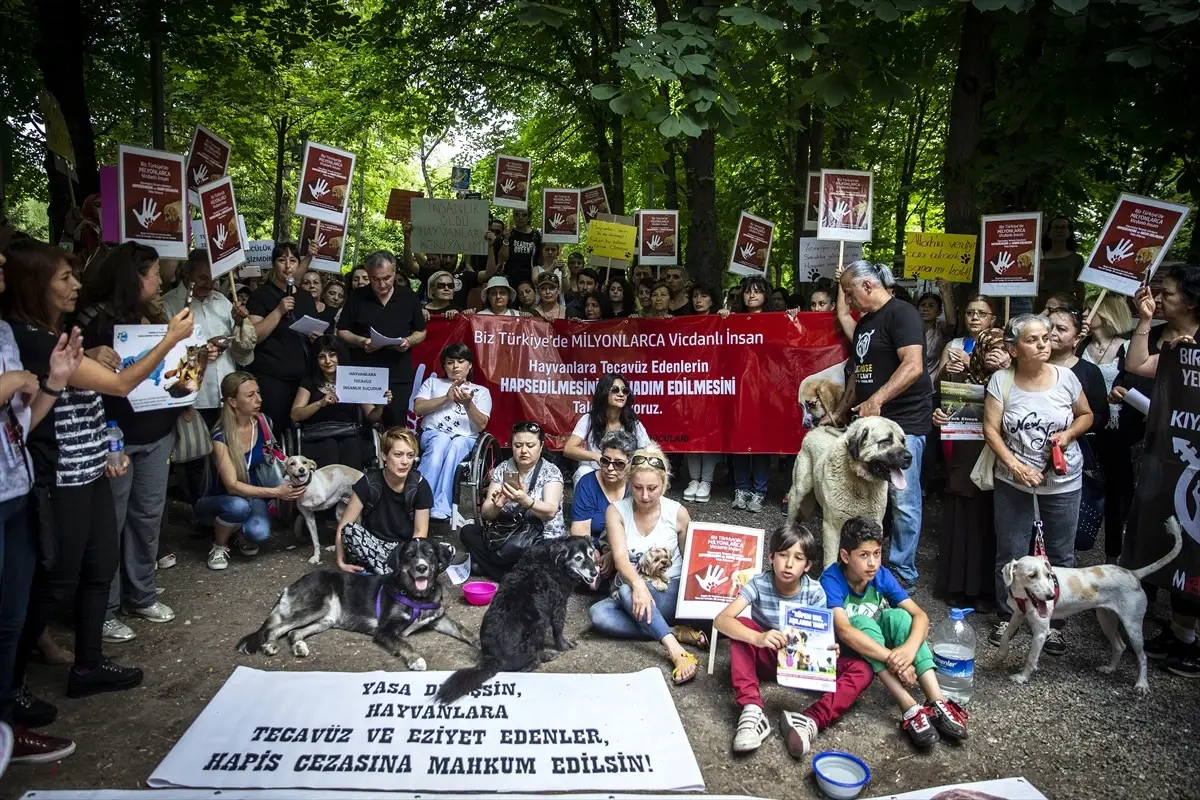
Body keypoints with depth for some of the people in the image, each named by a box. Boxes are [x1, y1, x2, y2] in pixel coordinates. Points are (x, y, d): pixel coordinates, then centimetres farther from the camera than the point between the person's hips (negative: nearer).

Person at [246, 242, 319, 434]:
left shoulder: (306, 297, 14)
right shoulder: (261, 294, -1)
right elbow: (253, 336, -11)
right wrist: (279, 311, -18)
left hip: (302, 376, 5)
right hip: (270, 377, -5)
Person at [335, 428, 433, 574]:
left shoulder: (419, 485, -12)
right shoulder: (369, 483, -13)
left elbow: (420, 533, -6)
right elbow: (344, 528, -12)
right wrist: (341, 562, -22)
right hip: (372, 545, 1)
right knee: (350, 531, -31)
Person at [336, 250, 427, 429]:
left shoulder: (409, 297, 5)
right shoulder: (357, 297, 4)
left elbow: (421, 332, 12)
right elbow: (341, 331, 8)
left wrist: (409, 341, -9)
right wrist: (361, 342, -11)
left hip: (399, 376, 0)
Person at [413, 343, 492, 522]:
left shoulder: (481, 391, 20)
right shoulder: (433, 382, 23)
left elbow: (481, 425, 6)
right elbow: (418, 408, 7)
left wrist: (468, 404, -12)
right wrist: (446, 398, -4)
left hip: (465, 438, 0)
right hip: (433, 433, 0)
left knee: (456, 445, -38)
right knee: (441, 440, -38)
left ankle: (440, 508, -47)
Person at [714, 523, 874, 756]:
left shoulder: (815, 591, -15)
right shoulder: (759, 584, -19)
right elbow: (721, 620, -30)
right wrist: (757, 637, -48)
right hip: (767, 656, -1)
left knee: (862, 670, -20)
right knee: (741, 626, -30)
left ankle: (811, 720, -37)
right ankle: (752, 710, -38)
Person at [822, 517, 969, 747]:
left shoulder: (881, 575, -14)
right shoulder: (831, 580, -28)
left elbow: (920, 615, -20)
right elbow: (844, 631, -42)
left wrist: (909, 648, -42)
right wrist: (892, 658, -50)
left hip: (876, 641, 4)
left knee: (898, 616, -25)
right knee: (862, 621, -35)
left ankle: (938, 703, -34)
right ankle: (911, 710, -43)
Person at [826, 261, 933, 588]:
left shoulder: (901, 313, -9)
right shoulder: (863, 323, 18)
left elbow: (913, 365, -21)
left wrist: (877, 399, -27)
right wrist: (839, 412, 19)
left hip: (904, 421, -8)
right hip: (870, 421, 8)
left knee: (902, 498, -4)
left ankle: (902, 571, 6)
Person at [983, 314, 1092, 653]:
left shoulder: (1065, 377, -6)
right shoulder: (1001, 380, -8)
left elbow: (1086, 415, 9)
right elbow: (991, 429, -9)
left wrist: (1068, 435, -11)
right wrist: (1015, 465, -19)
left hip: (1063, 483, 1)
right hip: (1013, 482, -1)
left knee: (1061, 556, 8)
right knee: (1010, 554, 8)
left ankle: (1055, 624, 23)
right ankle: (1007, 616, 25)